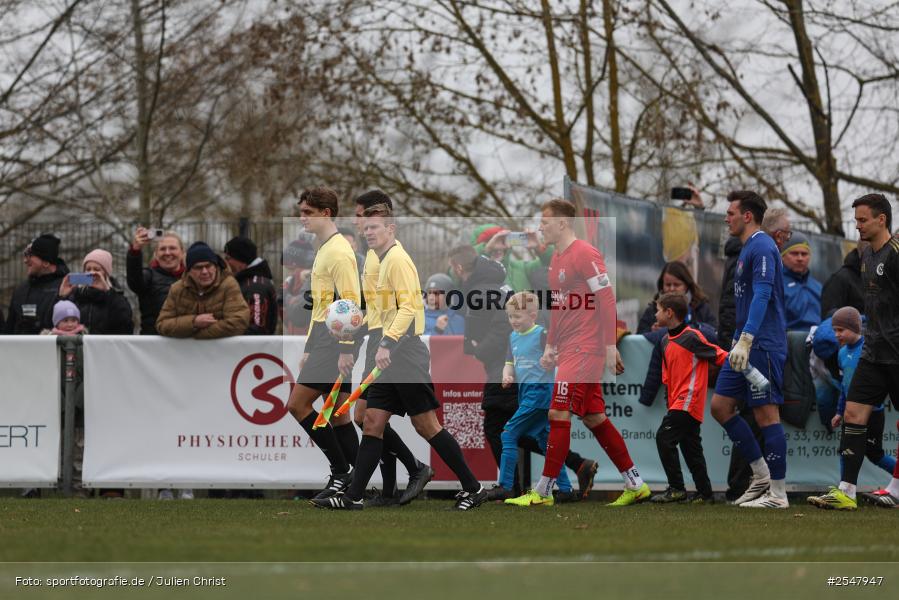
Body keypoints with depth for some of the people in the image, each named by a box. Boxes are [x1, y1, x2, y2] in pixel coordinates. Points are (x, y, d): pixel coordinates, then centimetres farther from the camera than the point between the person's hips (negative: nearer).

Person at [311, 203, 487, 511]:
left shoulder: (397, 259, -12)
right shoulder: (384, 261, 18)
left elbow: (408, 307, -21)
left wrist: (387, 344, -28)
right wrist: (386, 345, 19)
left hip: (406, 355, -10)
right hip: (391, 358, 10)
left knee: (426, 426, -5)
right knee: (372, 424, 4)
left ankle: (473, 488, 2)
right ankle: (353, 497, 3)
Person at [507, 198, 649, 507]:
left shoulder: (585, 255, -13)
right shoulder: (556, 259, 17)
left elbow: (606, 301, -16)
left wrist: (610, 346, -19)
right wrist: (550, 346, 20)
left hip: (584, 349, -10)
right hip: (569, 349, 10)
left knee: (559, 414, -10)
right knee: (594, 418, 10)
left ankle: (543, 492, -7)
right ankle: (635, 484, 14)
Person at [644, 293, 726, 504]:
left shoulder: (692, 337, -12)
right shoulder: (666, 341, 15)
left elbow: (720, 356, -11)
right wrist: (670, 402, 16)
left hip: (689, 401, -9)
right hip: (677, 401, 9)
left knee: (664, 437, -14)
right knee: (690, 447, 10)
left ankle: (676, 489, -11)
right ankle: (704, 493, 15)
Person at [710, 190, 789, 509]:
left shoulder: (762, 247, -13)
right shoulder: (747, 249, 19)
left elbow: (762, 296, -23)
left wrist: (745, 341, -29)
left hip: (762, 345, -10)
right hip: (745, 346, 10)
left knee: (766, 413, -7)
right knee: (720, 405, 8)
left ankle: (778, 493, -3)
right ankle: (761, 475, 13)